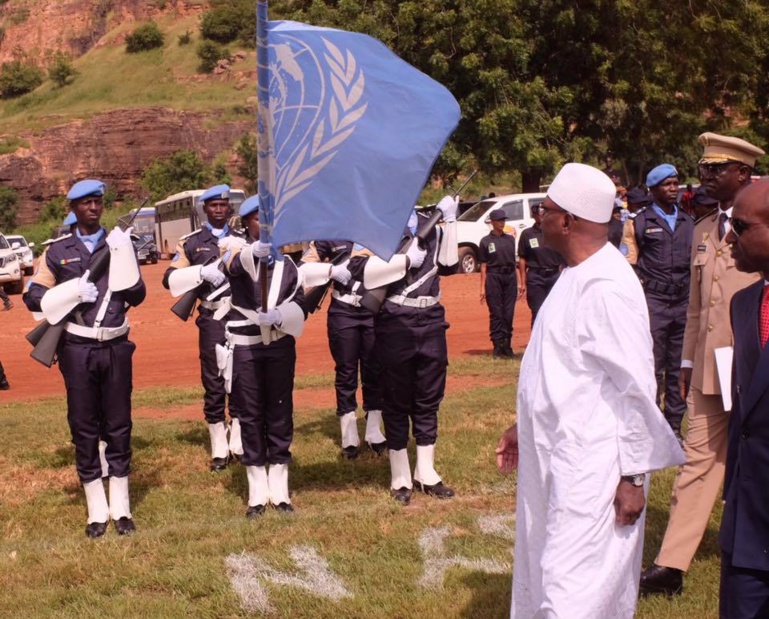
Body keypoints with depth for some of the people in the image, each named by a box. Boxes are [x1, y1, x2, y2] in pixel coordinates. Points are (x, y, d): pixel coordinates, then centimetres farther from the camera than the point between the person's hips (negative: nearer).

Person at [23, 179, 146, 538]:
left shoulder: (119, 245, 5)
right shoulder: (58, 251, 3)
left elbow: (137, 297, -2)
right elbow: (33, 297, -1)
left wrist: (122, 256, -14)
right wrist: (73, 291, -15)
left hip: (116, 347, 1)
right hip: (77, 349, -1)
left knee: (118, 427, 6)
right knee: (83, 428, 4)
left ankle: (121, 508, 15)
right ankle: (97, 512, 13)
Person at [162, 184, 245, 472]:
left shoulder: (243, 240, 11)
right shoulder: (191, 243, 4)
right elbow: (170, 279, -2)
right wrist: (202, 272, -17)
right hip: (212, 319, -2)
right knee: (214, 383, 1)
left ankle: (239, 442, 17)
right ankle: (219, 449, 8)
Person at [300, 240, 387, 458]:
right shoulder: (330, 235, 0)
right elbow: (304, 267, -3)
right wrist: (333, 270, -19)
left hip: (375, 311, 1)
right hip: (342, 313, -1)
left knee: (375, 371, 6)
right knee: (346, 372, 4)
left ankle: (374, 433, 17)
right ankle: (349, 437, 11)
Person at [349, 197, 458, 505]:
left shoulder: (429, 225, 11)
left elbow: (448, 265, 9)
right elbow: (359, 267, -20)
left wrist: (449, 222, 3)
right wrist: (406, 260, -21)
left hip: (431, 321, 5)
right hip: (394, 325, -5)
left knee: (429, 399, 12)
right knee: (397, 402, 5)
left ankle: (426, 473, 23)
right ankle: (400, 477, 14)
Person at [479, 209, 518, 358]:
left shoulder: (510, 239, 12)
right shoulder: (486, 241, 2)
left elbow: (513, 261, 14)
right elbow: (483, 266, 1)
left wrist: (517, 282, 7)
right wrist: (482, 287, -4)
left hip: (510, 278, 4)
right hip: (493, 278, -4)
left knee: (509, 313, 4)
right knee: (496, 313, -3)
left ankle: (507, 346, 10)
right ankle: (497, 347, -1)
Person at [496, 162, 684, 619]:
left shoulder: (607, 287, -20)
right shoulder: (575, 276, 11)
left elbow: (636, 388, -20)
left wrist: (633, 475, -18)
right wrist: (527, 427, 24)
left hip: (590, 470, -10)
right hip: (556, 458, 10)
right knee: (541, 581, 18)